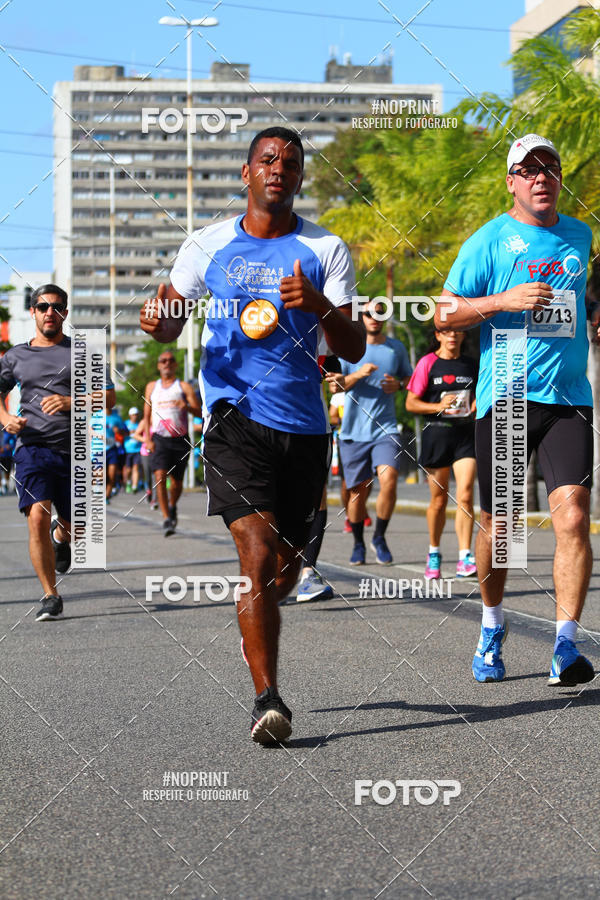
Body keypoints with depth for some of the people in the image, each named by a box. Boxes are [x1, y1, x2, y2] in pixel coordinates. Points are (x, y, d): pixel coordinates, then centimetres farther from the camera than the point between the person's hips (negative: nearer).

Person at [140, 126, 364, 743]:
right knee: (259, 558, -18)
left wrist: (320, 306, -19)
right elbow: (172, 320, 15)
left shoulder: (325, 250, 6)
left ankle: (255, 632, 46)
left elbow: (353, 350, 1)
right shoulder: (208, 245, 7)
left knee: (285, 571, 13)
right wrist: (157, 321, -10)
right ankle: (266, 698, -15)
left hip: (305, 425, 2)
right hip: (235, 416, -2)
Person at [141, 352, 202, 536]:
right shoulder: (152, 387, 15)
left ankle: (172, 506, 37)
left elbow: (199, 411, -2)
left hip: (180, 439, 0)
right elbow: (147, 415, 16)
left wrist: (187, 407, -25)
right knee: (160, 476, -19)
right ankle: (166, 518, -20)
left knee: (177, 481, 7)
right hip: (159, 439, 0)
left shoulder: (184, 386, 6)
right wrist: (147, 439, 3)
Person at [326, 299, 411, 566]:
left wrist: (399, 385, -1)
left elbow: (410, 377, 22)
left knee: (388, 480, -18)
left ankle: (379, 537, 0)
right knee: (358, 491, 4)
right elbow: (334, 386, -2)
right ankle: (358, 544, 23)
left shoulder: (396, 348, 10)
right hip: (354, 431, -1)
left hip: (385, 428, 1)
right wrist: (357, 375, -21)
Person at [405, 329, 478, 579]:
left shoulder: (471, 365, 9)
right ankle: (434, 553, 26)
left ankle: (465, 558, -12)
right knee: (439, 500, 7)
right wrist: (438, 406, -18)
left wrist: (477, 405, 0)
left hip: (465, 433, 2)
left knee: (465, 496, -13)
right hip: (436, 434, -2)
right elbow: (411, 403, -3)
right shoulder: (427, 363, -1)